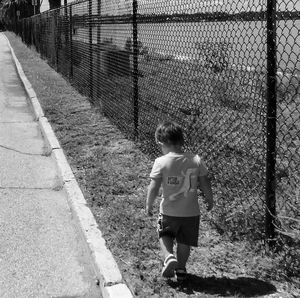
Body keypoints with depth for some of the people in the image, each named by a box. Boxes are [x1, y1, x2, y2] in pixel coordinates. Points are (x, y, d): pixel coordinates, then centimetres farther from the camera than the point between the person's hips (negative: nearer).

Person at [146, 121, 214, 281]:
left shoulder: (161, 162, -16)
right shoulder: (196, 160, -7)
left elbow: (153, 188, -14)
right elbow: (205, 183, -1)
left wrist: (149, 205, 1)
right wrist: (209, 199, 16)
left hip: (169, 212, -2)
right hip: (191, 212, 2)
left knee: (165, 236, 21)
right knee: (184, 242, 19)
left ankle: (169, 256, -2)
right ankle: (181, 269, 25)